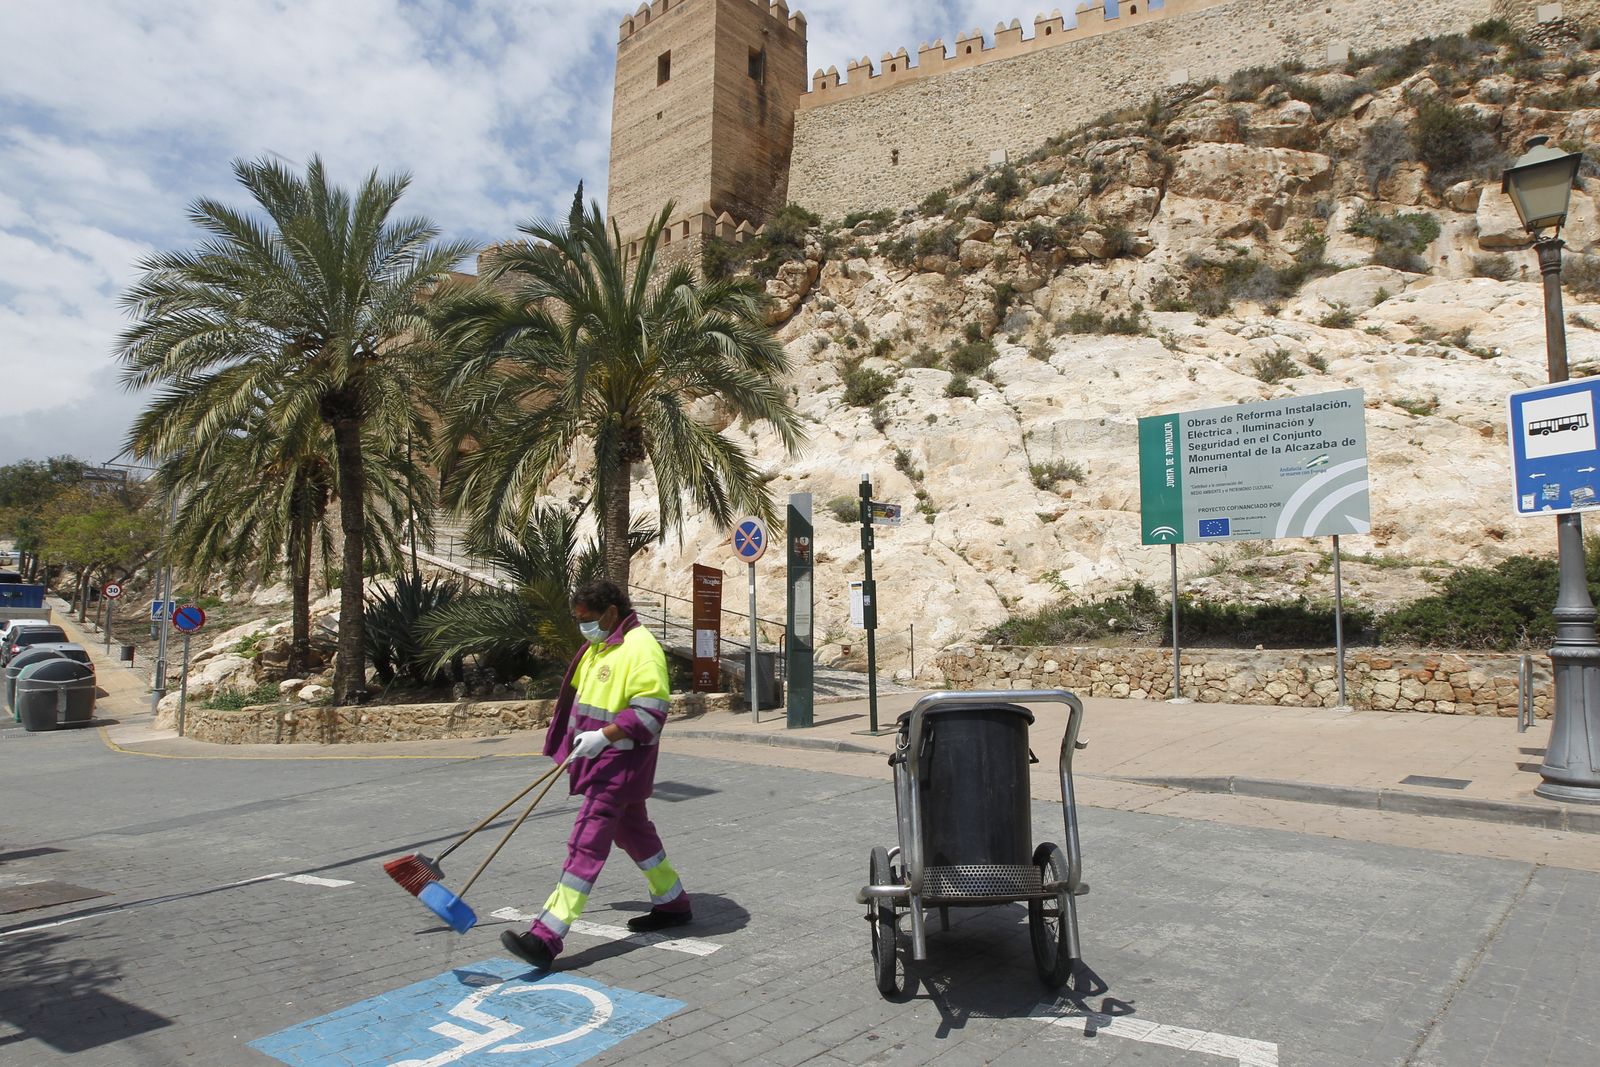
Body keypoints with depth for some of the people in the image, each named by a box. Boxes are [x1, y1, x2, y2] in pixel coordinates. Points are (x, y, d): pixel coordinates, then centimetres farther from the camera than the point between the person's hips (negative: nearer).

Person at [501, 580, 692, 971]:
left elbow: (650, 711, -24)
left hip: (621, 759, -10)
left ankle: (546, 938, -11)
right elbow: (584, 695, 23)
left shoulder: (640, 648, -19)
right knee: (634, 831, 19)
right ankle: (673, 903, 34)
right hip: (598, 755, 10)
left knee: (587, 842, -11)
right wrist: (577, 743, 21)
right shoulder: (598, 645, 12)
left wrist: (604, 736, -29)